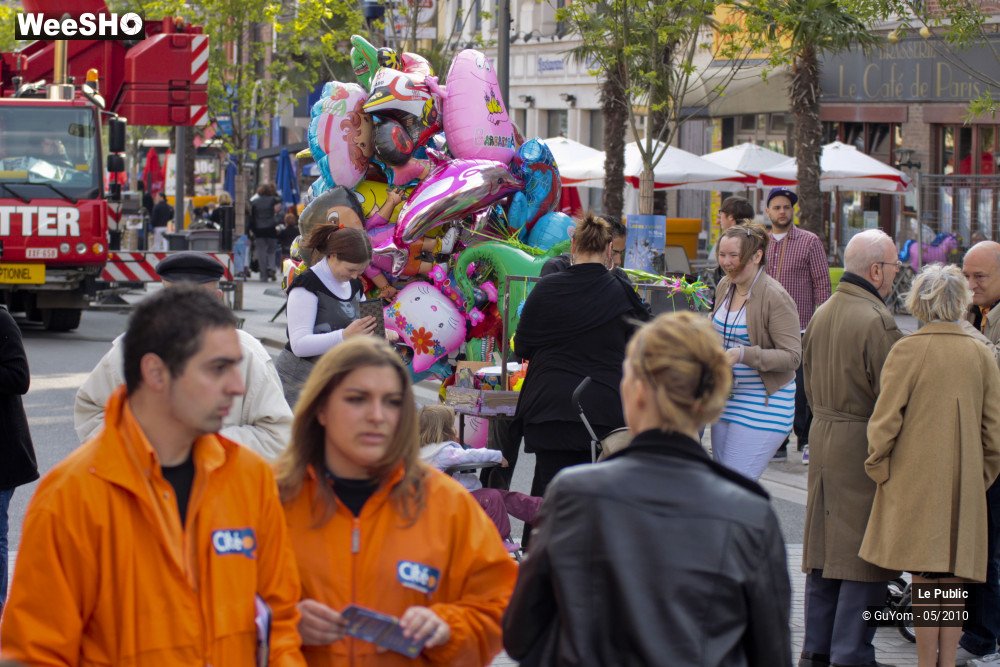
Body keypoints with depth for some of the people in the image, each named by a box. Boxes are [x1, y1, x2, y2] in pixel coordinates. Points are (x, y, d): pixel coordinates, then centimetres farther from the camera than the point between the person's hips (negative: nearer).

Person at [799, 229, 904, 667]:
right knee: (863, 554, -3)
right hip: (864, 446, -9)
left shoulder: (822, 314, 9)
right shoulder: (877, 321, -18)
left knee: (825, 546, 14)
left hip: (823, 435, 9)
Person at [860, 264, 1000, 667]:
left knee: (924, 581, -1)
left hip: (915, 483, -3)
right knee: (952, 581, 9)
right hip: (965, 490, 3)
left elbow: (885, 421, -9)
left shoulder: (906, 351, -9)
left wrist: (879, 468, 4)